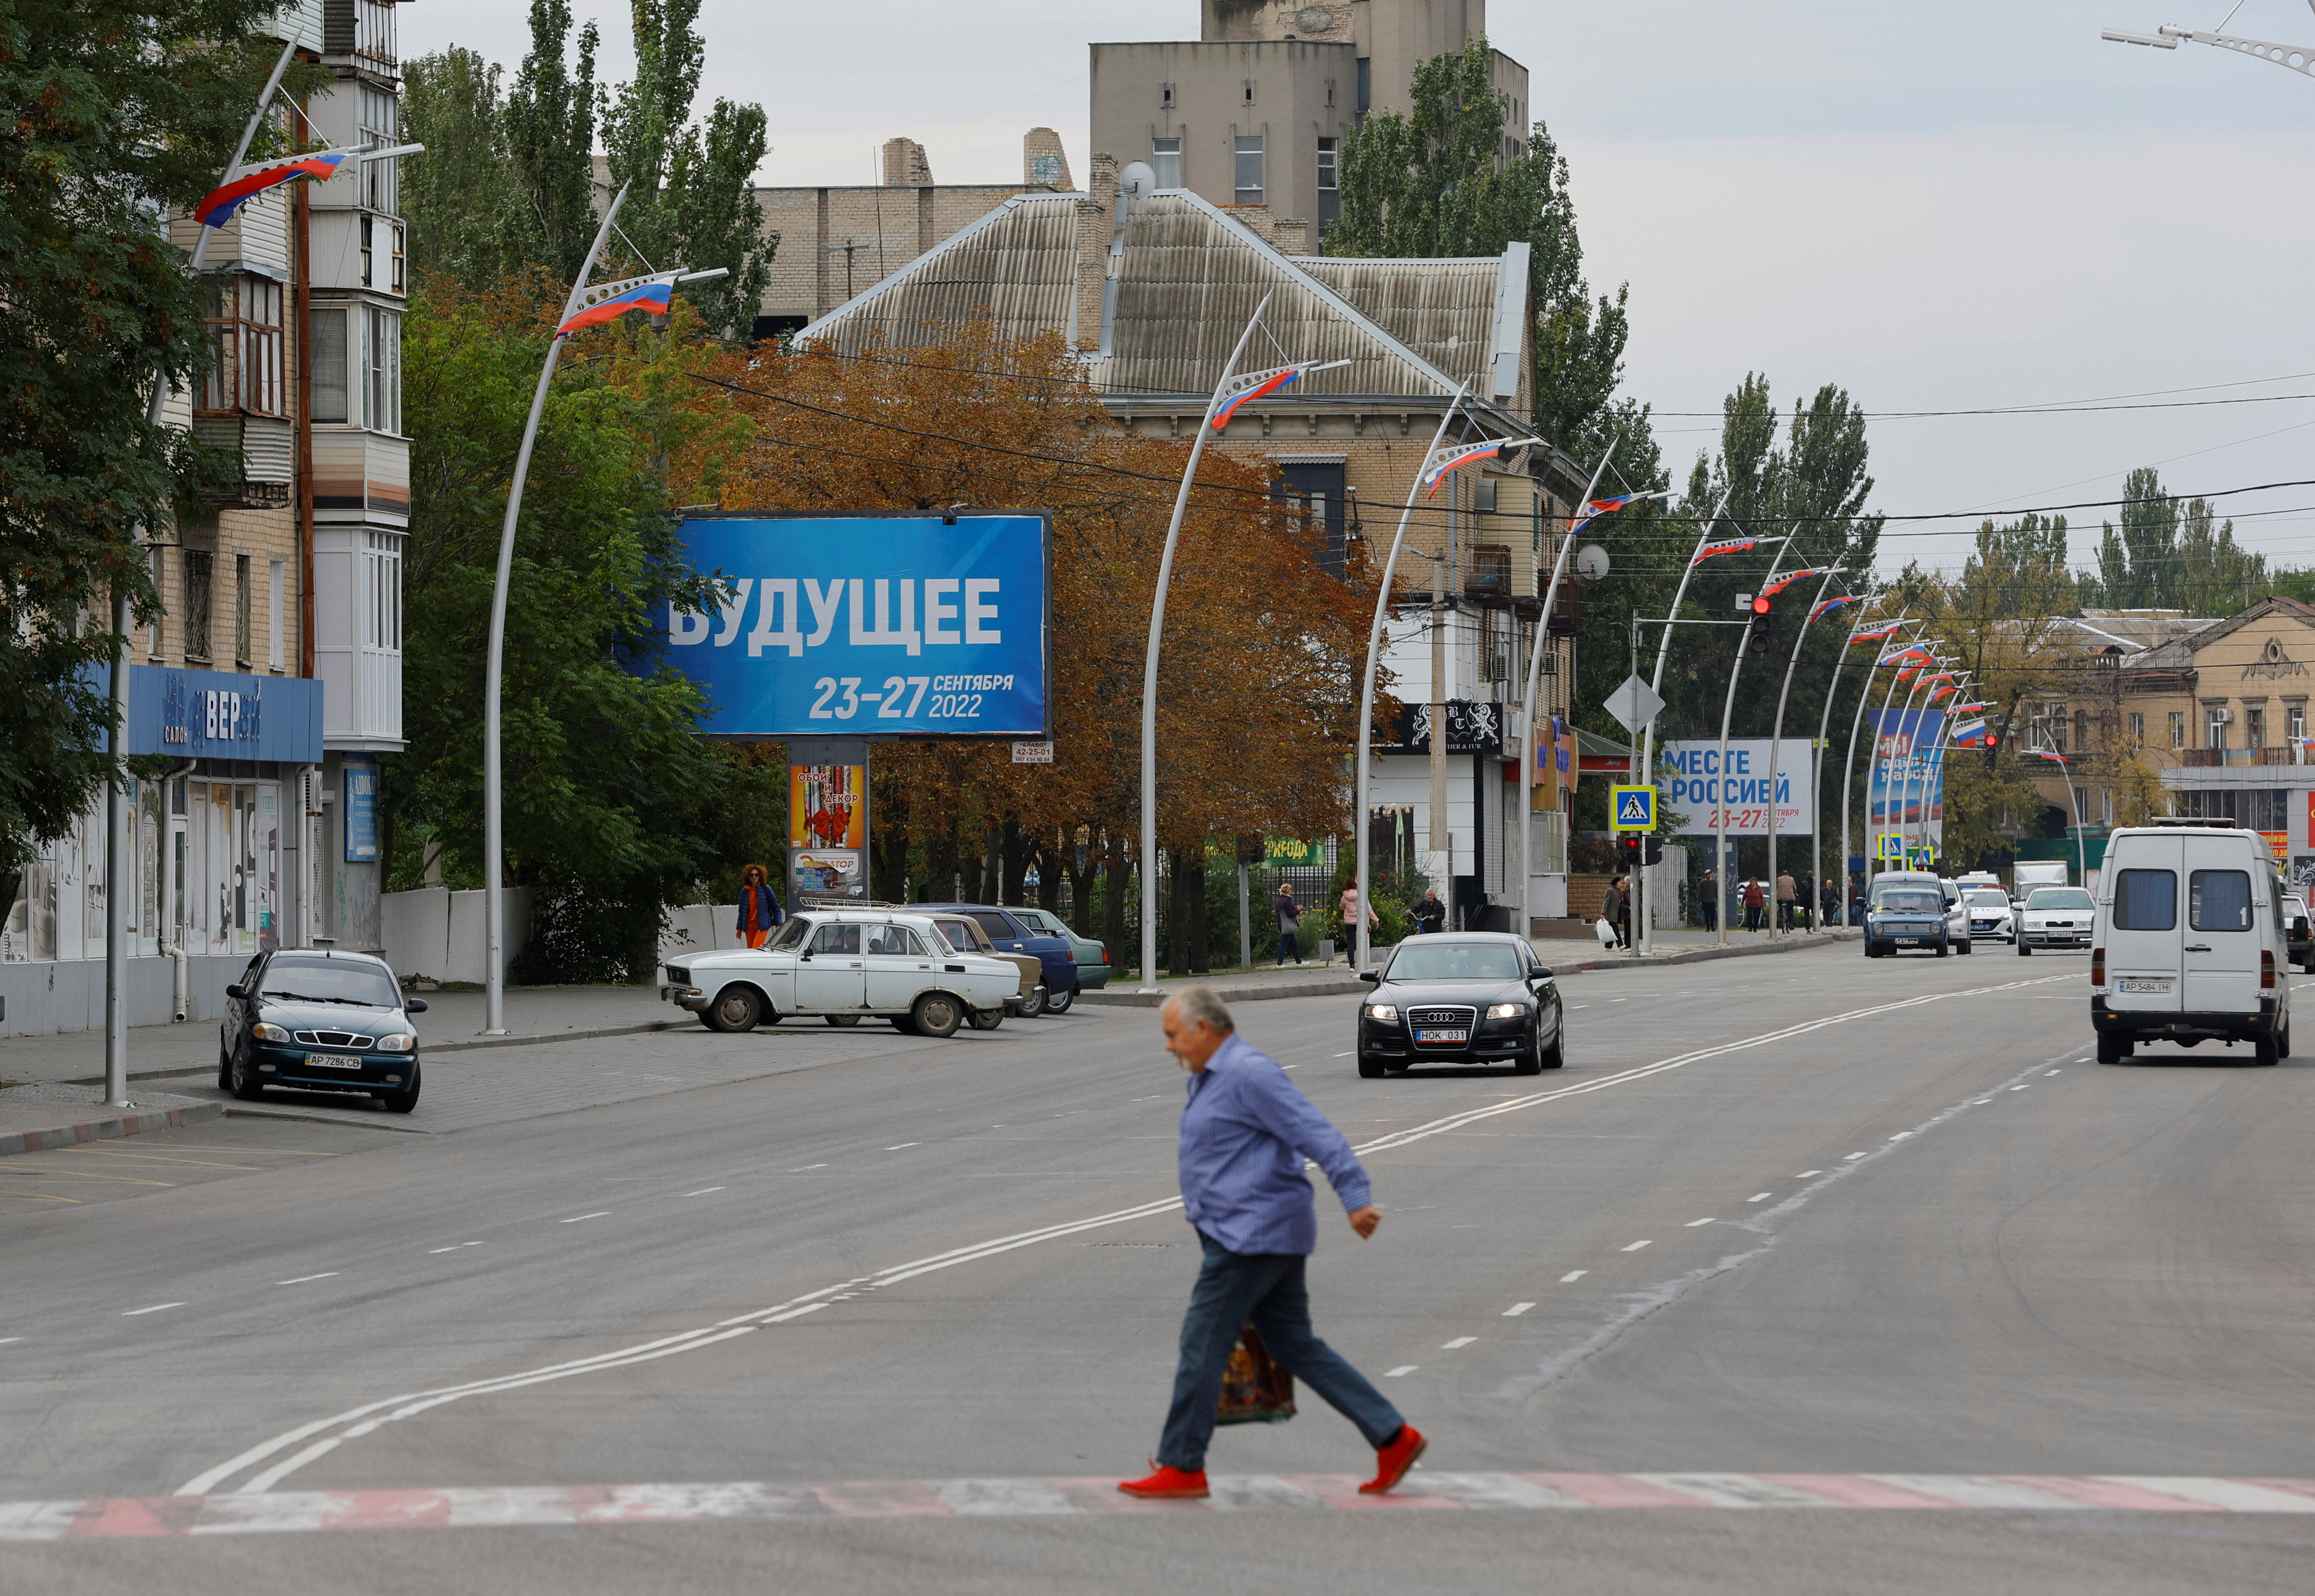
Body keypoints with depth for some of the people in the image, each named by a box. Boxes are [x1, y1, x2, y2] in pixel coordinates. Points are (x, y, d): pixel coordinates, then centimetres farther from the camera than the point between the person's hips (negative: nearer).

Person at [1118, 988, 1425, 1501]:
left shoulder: (1249, 1074, -15)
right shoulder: (1211, 1077, 17)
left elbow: (1316, 1135, -21)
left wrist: (1356, 1199, -27)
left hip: (1253, 1236, -11)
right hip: (1259, 1237, 11)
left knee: (1202, 1345, -4)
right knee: (1295, 1347, 11)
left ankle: (1182, 1467, 3)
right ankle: (1393, 1438, 10)